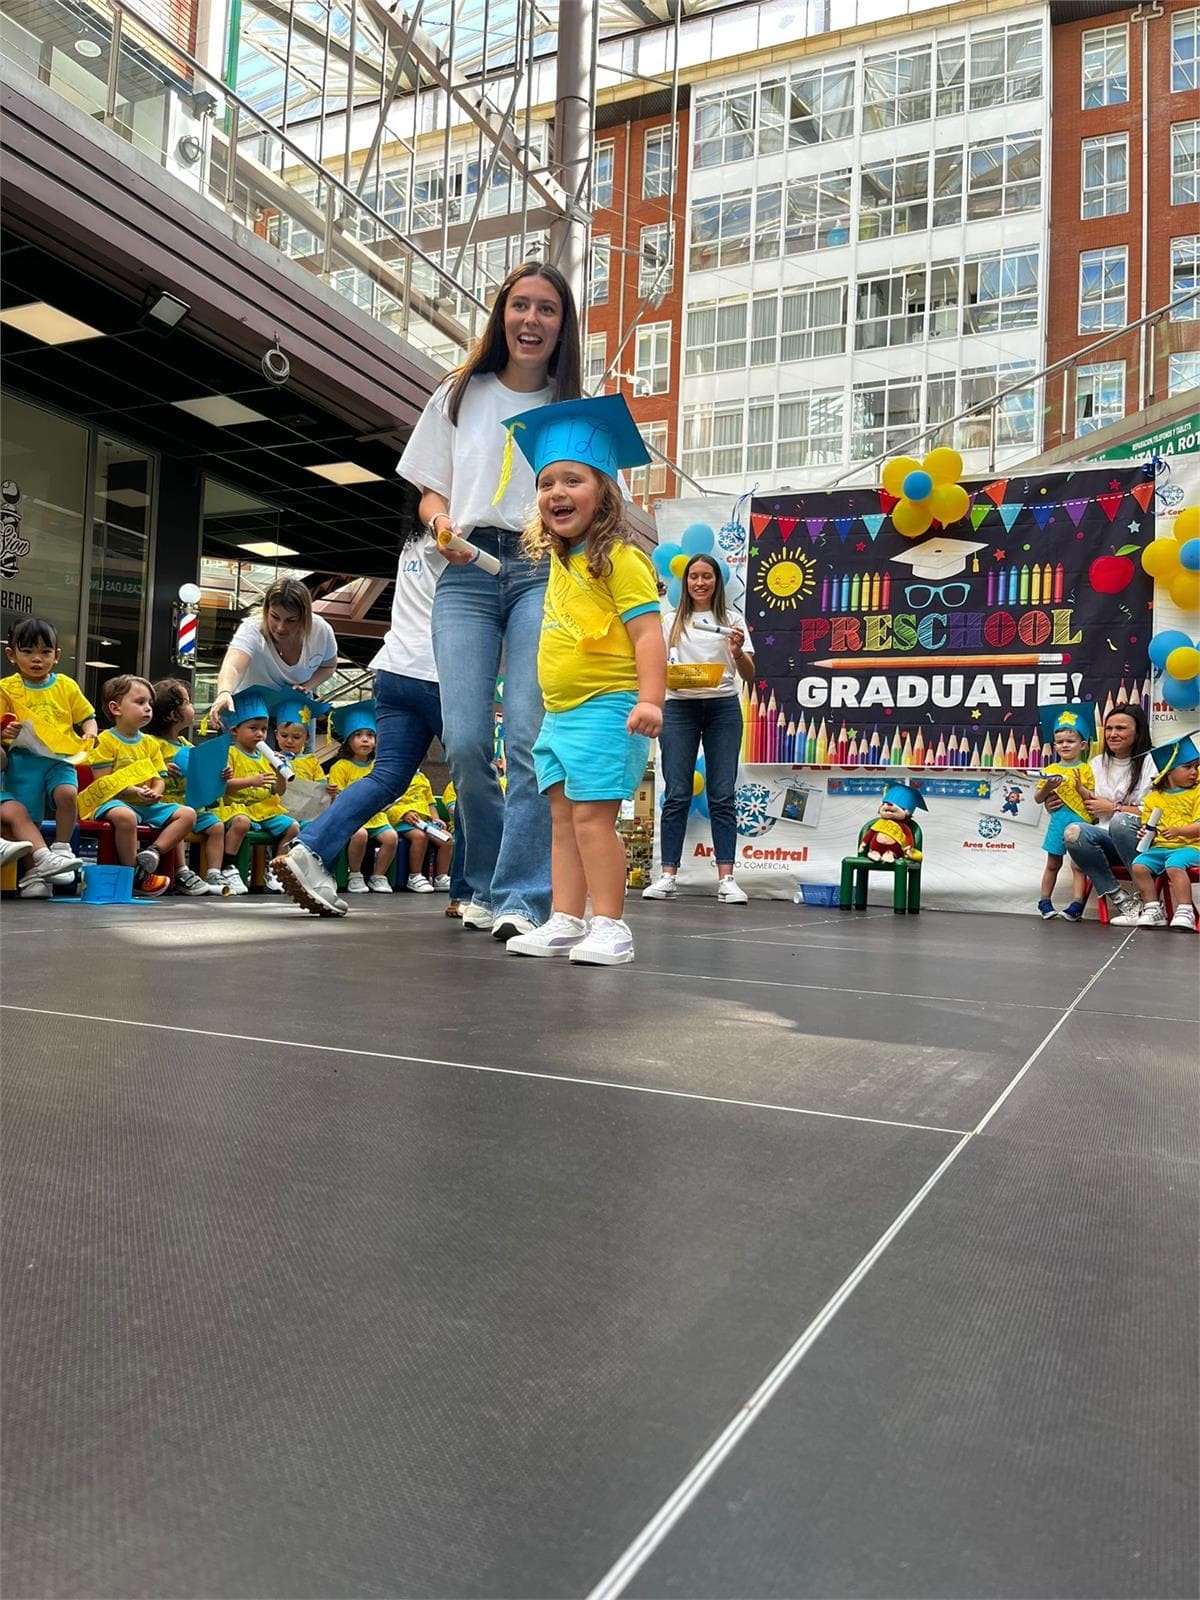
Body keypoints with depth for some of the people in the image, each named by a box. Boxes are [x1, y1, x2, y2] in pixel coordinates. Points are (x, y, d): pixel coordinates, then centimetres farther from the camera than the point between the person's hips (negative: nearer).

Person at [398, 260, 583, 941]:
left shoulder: (576, 409, 13)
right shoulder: (460, 397, 17)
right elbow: (432, 494, 17)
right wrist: (442, 523, -6)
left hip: (545, 571, -1)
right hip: (468, 572, 1)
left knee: (531, 738, -16)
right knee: (466, 740, -9)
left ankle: (522, 899, -12)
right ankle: (487, 882, 11)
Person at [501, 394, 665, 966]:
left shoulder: (619, 559, -9)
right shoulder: (559, 561, 16)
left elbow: (648, 632, -16)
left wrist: (650, 700, -25)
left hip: (605, 709, -9)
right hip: (559, 714, 9)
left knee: (592, 814, -9)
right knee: (563, 815, 10)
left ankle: (610, 926, -1)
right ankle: (565, 922, 16)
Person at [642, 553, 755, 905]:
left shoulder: (732, 618, 11)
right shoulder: (671, 621, 14)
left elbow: (748, 675, 7)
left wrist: (737, 652, -14)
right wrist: (667, 675, -9)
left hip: (723, 707, 0)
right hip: (679, 708, 1)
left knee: (722, 794, -4)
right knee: (676, 794, -4)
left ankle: (726, 878, -6)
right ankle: (668, 876, -3)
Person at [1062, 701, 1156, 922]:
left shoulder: (1149, 762, -1)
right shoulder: (1097, 763, 17)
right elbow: (1091, 815, 21)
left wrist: (1114, 808, -8)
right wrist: (1061, 805, 3)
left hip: (1139, 839, -4)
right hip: (1106, 843, 4)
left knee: (1120, 821, -38)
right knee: (1073, 832, -28)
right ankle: (1119, 898, -21)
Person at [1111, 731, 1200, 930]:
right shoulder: (1153, 798, 11)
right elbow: (1147, 827, 16)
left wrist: (1179, 831, -22)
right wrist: (1144, 833, -7)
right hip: (1159, 847, 4)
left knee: (1174, 865, -33)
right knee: (1139, 865, -20)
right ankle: (1152, 910, -9)